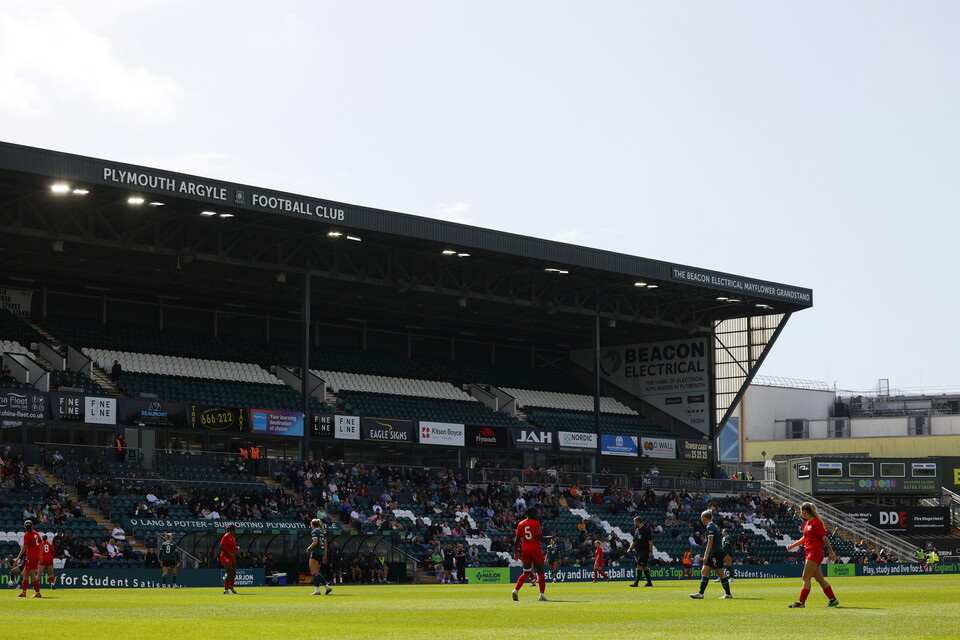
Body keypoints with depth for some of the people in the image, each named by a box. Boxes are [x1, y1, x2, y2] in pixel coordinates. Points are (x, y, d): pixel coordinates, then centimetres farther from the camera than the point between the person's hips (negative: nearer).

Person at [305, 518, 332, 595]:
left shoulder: (314, 531, -6)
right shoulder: (322, 532, 19)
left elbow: (315, 542, -19)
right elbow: (325, 545, 19)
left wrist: (308, 549, -6)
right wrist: (325, 556, 22)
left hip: (315, 553, -9)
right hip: (321, 554, 9)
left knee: (314, 573, -7)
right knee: (317, 573, 15)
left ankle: (317, 590, -13)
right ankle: (327, 586, 8)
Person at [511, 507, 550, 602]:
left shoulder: (521, 524, 7)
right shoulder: (536, 524, -7)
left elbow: (517, 539, 5)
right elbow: (540, 537, -13)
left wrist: (515, 552, 9)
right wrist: (549, 537, 5)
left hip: (525, 549, 5)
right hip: (535, 549, -5)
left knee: (526, 573, 13)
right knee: (540, 572, 4)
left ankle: (516, 590, -7)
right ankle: (542, 595, 0)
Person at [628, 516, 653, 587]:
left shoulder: (646, 529, -9)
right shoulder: (636, 530, 16)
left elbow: (650, 541, -12)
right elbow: (634, 541, 22)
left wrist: (650, 551, -17)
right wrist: (630, 549, 9)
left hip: (644, 551, -8)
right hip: (638, 551, 8)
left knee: (639, 565, -14)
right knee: (644, 566, 10)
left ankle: (636, 582, -17)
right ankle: (649, 583, 15)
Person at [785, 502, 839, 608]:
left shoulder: (816, 522, -12)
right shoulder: (806, 523, 15)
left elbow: (824, 538, -13)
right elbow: (805, 538, 27)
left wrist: (831, 551, -14)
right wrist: (792, 545, 24)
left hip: (815, 553, -9)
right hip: (810, 553, 9)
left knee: (806, 578, -8)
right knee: (819, 579, 12)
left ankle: (801, 602, -7)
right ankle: (833, 599, 19)